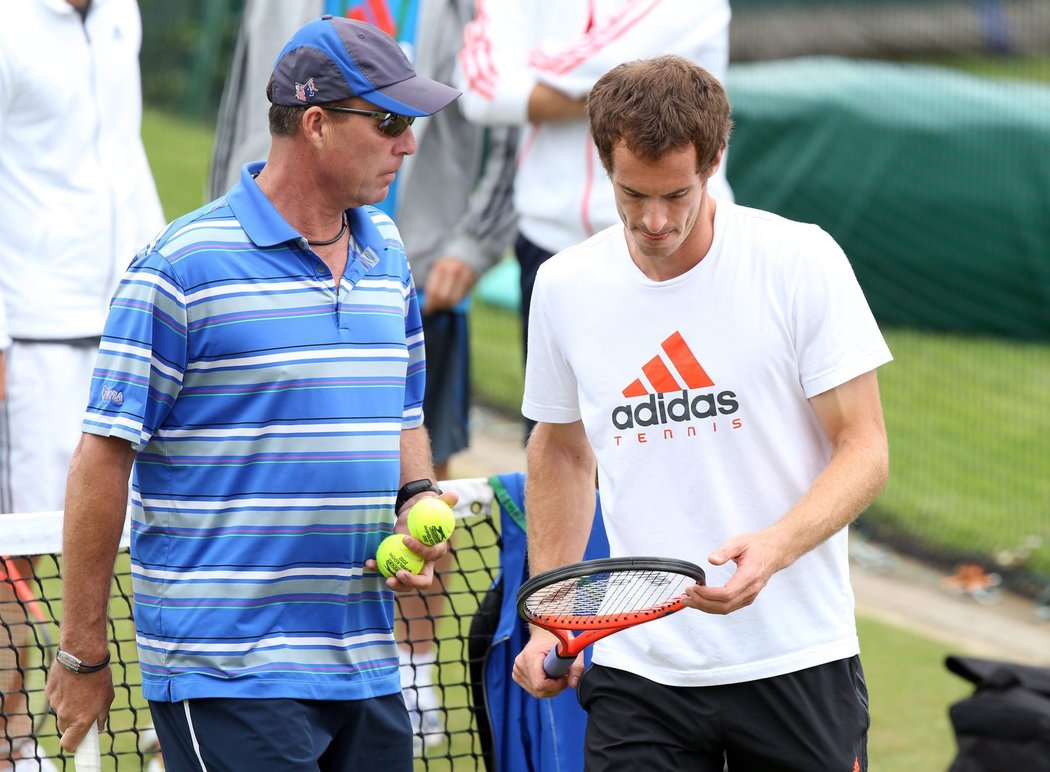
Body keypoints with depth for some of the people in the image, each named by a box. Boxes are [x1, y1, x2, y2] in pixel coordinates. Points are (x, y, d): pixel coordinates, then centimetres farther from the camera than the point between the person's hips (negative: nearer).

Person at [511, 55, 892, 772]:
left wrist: (774, 548, -24)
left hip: (797, 661, -2)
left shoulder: (803, 261, -7)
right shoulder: (565, 287, 3)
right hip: (635, 670, 2)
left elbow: (865, 449, -6)